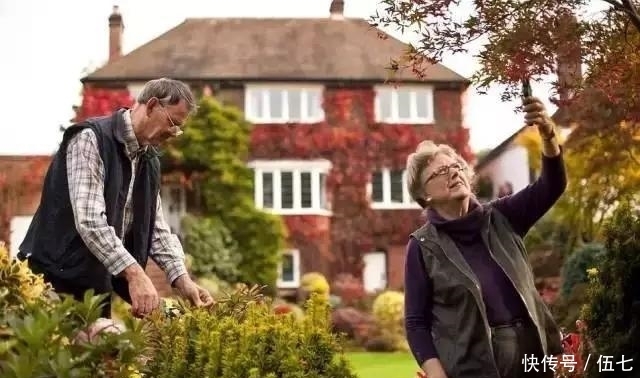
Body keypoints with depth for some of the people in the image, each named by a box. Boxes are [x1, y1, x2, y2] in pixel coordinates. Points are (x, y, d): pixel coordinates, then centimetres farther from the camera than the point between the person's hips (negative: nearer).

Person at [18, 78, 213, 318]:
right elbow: (90, 221, -25)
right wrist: (135, 274, -32)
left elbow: (157, 230, 12)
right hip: (58, 279, -7)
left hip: (99, 286, 8)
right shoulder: (90, 138, -15)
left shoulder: (150, 161, 11)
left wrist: (182, 280, -2)